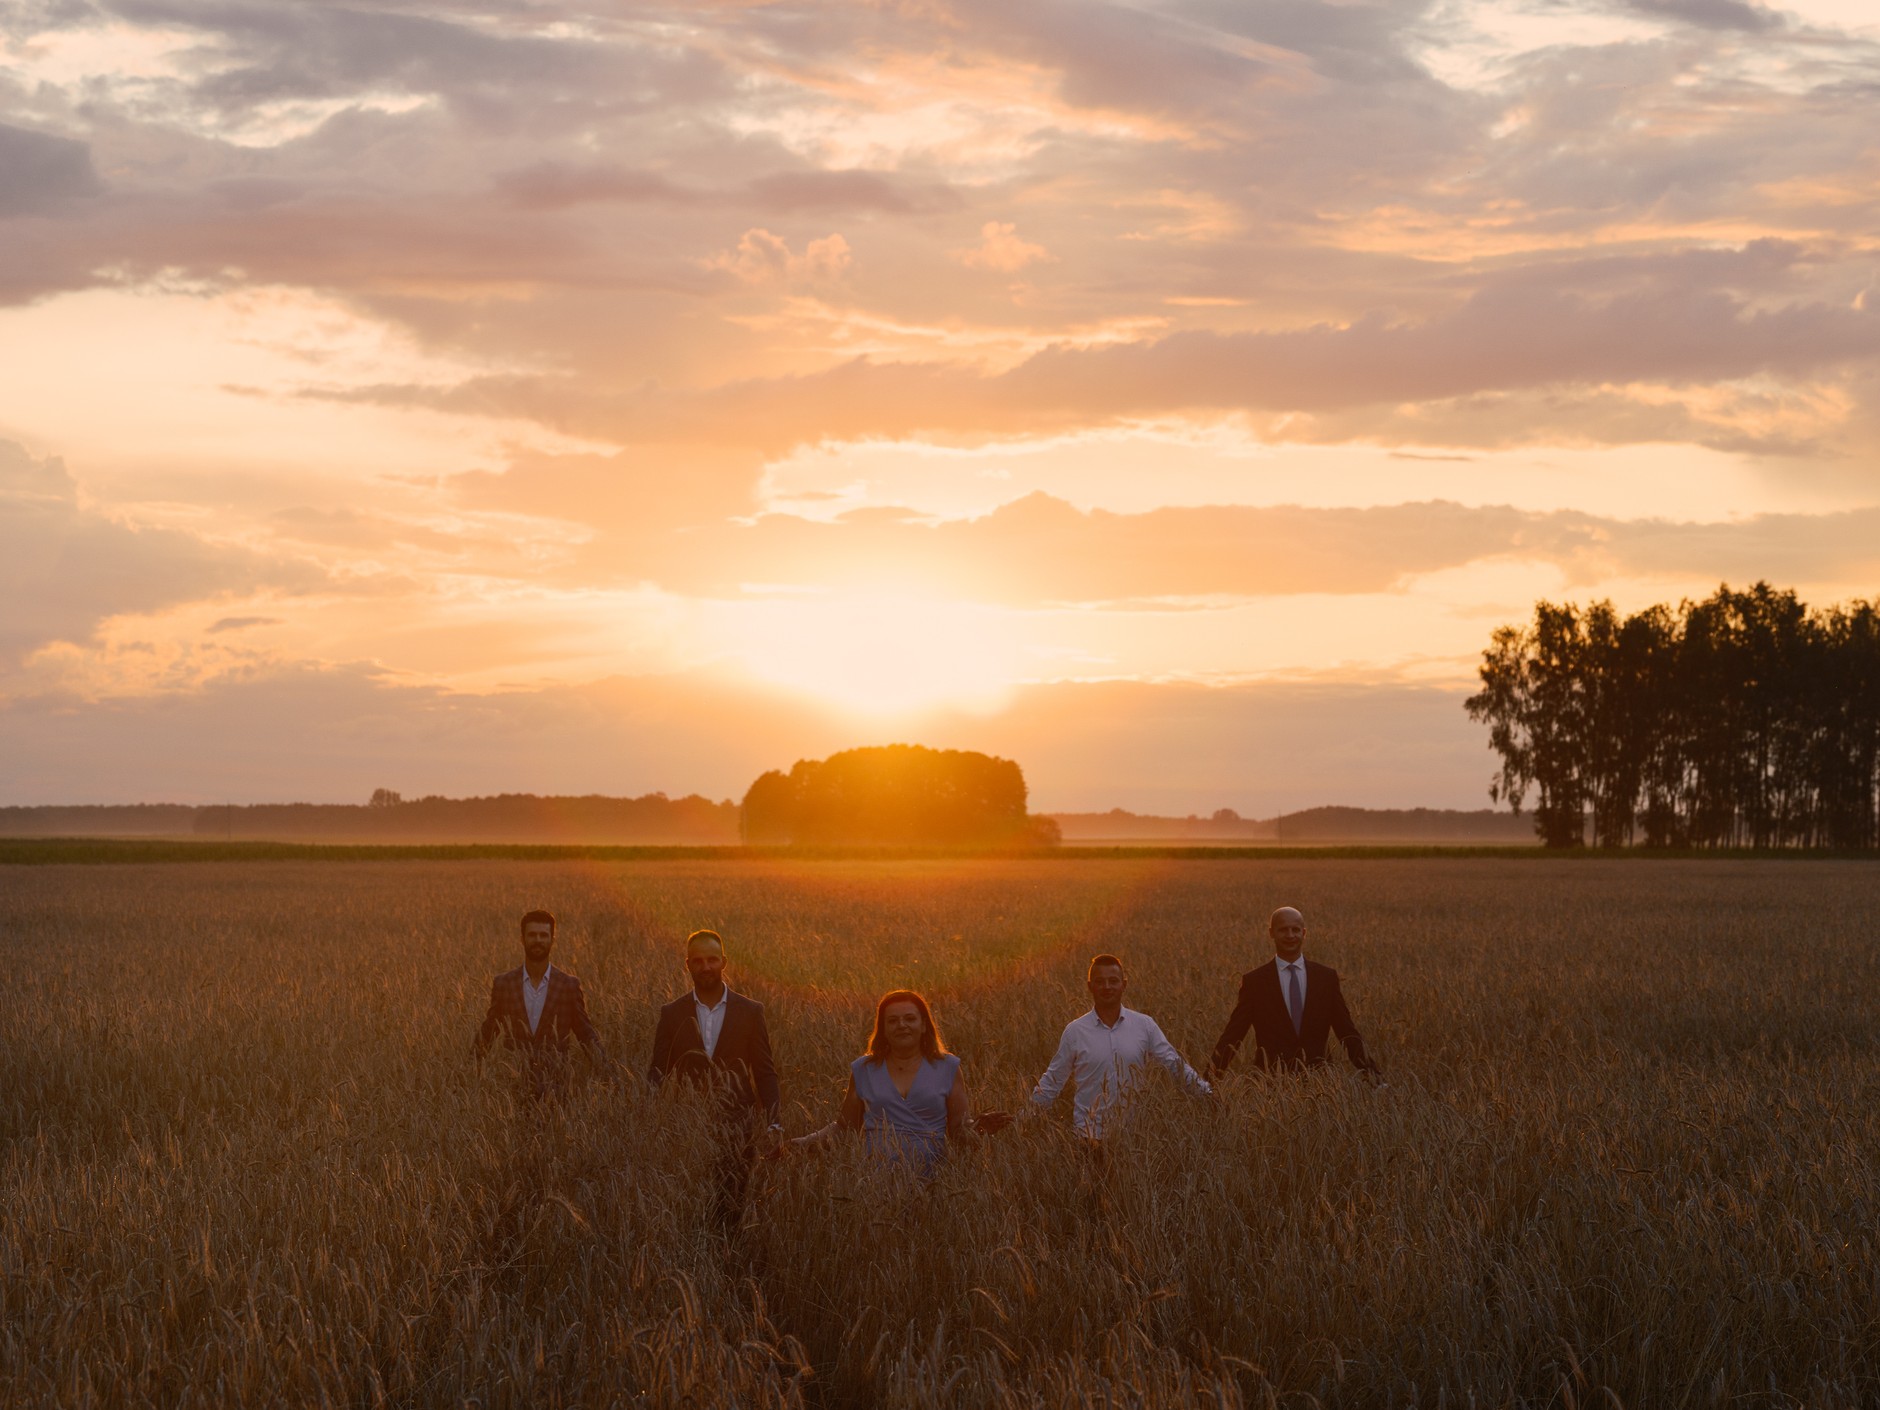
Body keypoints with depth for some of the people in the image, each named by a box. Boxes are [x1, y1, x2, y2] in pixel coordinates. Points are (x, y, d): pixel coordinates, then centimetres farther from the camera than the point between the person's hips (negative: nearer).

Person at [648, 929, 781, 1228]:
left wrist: (774, 1124, -6)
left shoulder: (750, 1012, 3)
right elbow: (657, 1072, 7)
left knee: (730, 1211, -1)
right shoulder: (672, 1014, 5)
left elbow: (765, 1074, 5)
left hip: (735, 1130, -1)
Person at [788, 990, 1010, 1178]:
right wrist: (806, 1142, 6)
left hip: (929, 1181, 0)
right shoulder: (863, 1070, 15)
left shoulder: (946, 1068, 11)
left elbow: (959, 1127, 11)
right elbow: (843, 1126, 20)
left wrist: (976, 1127, -11)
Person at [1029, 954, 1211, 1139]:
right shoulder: (1075, 1031, -2)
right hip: (1089, 1135, -1)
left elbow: (1174, 1065, 4)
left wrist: (1209, 1094, -2)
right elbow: (1053, 1081, 5)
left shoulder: (1144, 1025, 0)